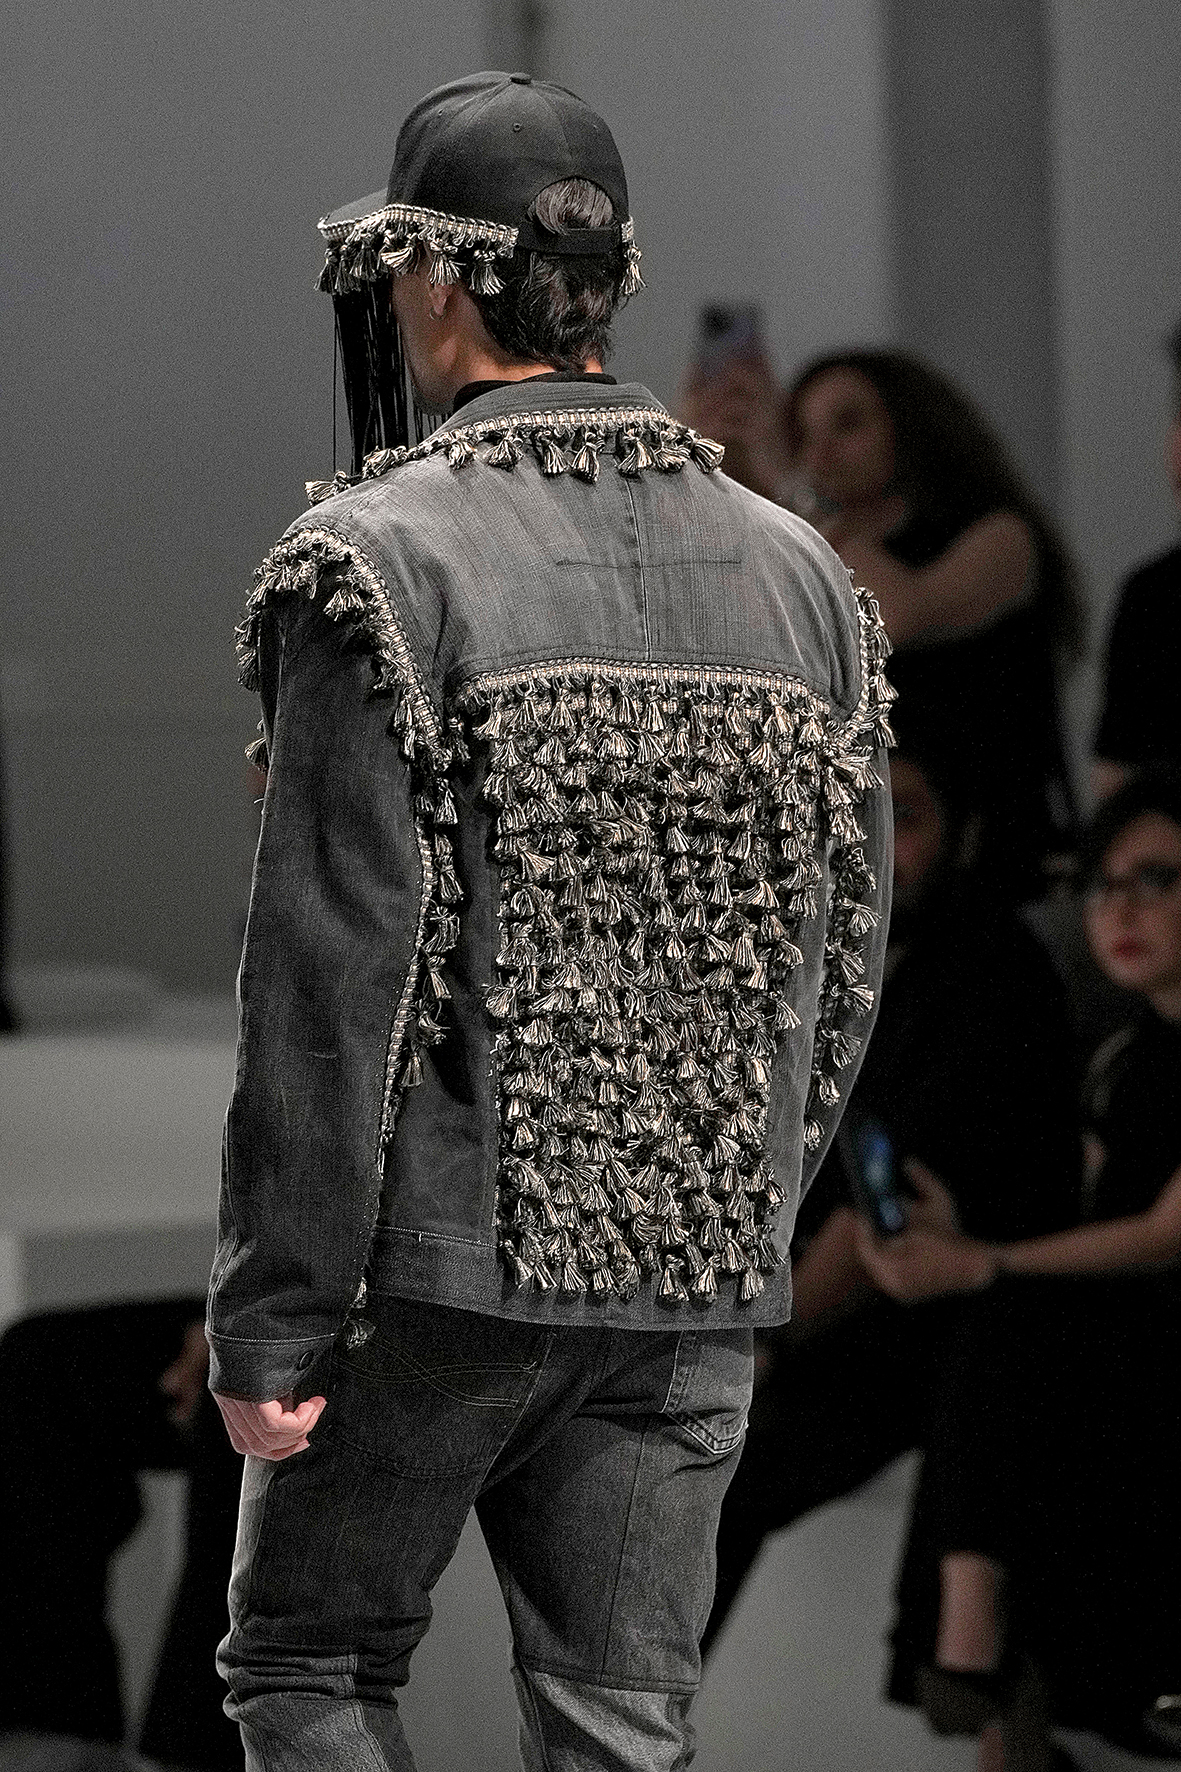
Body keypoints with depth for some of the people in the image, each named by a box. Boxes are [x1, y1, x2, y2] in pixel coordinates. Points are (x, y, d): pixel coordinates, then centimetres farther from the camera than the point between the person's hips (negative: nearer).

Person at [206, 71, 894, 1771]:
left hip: (443, 1261, -5)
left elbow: (337, 968, -15)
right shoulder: (796, 573, 7)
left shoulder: (388, 560, -11)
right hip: (694, 1281, 5)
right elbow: (844, 953, 10)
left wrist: (272, 1316, -12)